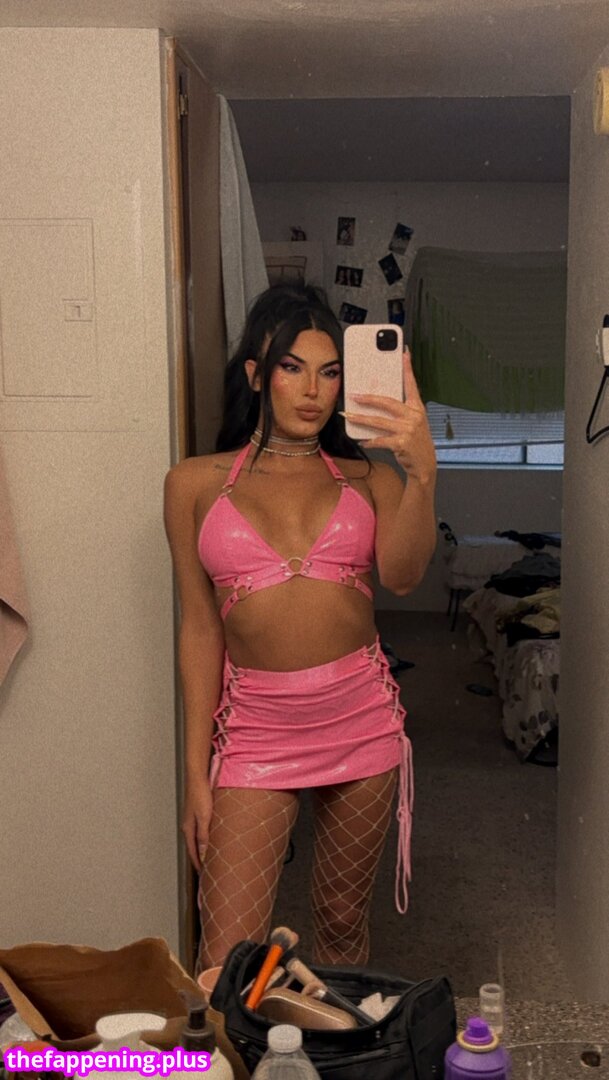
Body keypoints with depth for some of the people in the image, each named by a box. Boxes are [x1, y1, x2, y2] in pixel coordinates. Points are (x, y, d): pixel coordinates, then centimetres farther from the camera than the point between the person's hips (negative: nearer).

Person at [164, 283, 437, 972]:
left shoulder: (367, 477, 4)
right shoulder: (196, 483, 2)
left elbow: (401, 574, -15)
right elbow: (199, 629, 2)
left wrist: (421, 472, -32)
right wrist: (197, 773, 1)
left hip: (361, 720, 2)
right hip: (256, 729, -1)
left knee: (343, 920, 17)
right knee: (226, 967, -7)